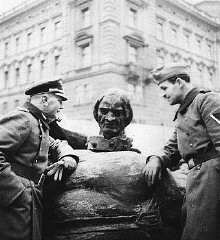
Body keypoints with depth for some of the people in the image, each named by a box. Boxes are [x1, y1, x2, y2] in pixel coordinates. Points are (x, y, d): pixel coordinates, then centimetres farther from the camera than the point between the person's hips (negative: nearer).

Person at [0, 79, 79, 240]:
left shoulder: (40, 126, 19)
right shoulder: (21, 119, -14)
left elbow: (57, 144, 28)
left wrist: (67, 157, 3)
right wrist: (19, 192, -25)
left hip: (32, 206, 10)